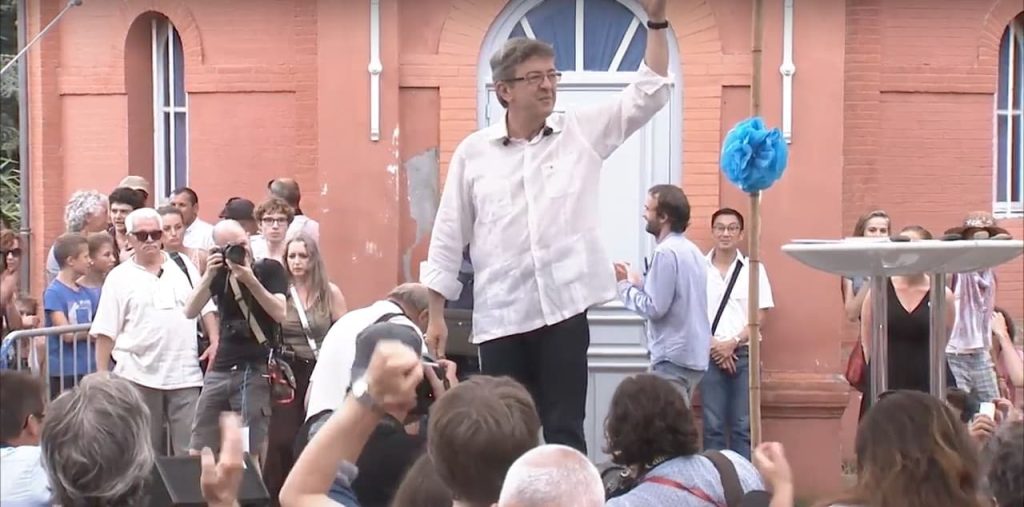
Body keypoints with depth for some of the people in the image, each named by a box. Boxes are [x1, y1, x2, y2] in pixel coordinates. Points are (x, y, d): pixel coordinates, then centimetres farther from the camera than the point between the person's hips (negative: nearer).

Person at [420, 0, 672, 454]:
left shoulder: (582, 132, 4)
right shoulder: (473, 152, 2)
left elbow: (650, 93, 0)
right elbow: (449, 237, 5)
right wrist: (436, 315, 4)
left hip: (563, 311, 0)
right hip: (499, 318, 0)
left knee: (565, 431, 5)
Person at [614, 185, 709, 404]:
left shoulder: (666, 252, -16)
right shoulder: (690, 250, 13)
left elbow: (654, 308, -18)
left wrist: (625, 286, -5)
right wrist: (639, 282, 12)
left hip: (673, 357, -9)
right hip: (691, 354, 9)